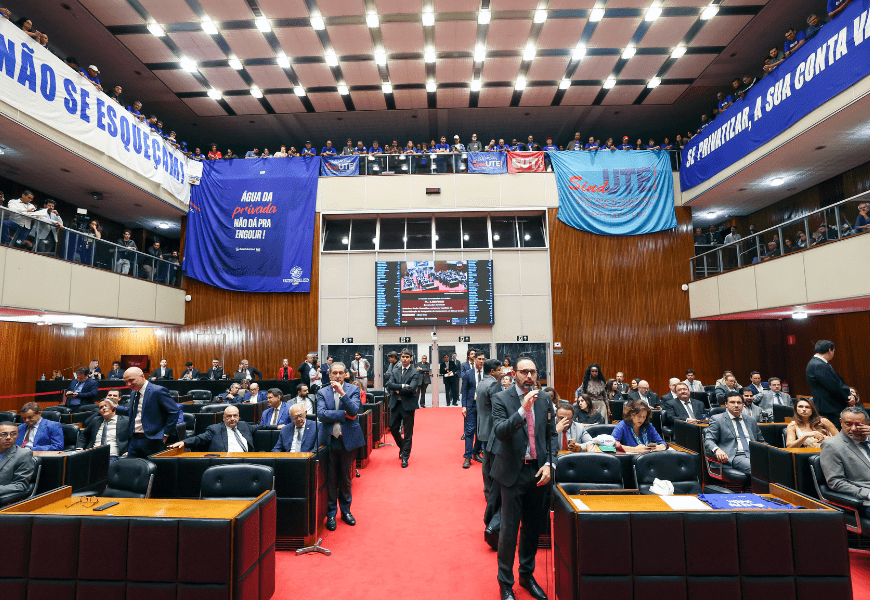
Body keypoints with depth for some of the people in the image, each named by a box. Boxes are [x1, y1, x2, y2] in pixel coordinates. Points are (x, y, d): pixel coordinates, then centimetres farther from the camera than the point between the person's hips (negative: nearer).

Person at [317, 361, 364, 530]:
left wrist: (342, 393, -23)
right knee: (331, 479, 9)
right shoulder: (322, 392, 1)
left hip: (348, 440, 0)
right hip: (330, 441, 0)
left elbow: (354, 410, -16)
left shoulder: (353, 390, -1)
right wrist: (344, 414, -17)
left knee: (346, 478, 13)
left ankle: (345, 510, 30)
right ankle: (331, 513, 23)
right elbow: (321, 414, -13)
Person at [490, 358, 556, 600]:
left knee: (533, 527, 16)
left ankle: (527, 575, 37)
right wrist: (523, 410, -32)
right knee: (509, 529, 4)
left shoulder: (544, 400, 4)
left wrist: (549, 463, -4)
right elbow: (499, 432, -22)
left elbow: (552, 435, 9)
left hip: (538, 471, 4)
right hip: (514, 471, -4)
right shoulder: (501, 399, -9)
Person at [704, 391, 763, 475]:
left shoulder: (751, 421, 25)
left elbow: (761, 441, 32)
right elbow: (708, 440, -1)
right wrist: (717, 449, -24)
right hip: (734, 456, -5)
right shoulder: (717, 419, 7)